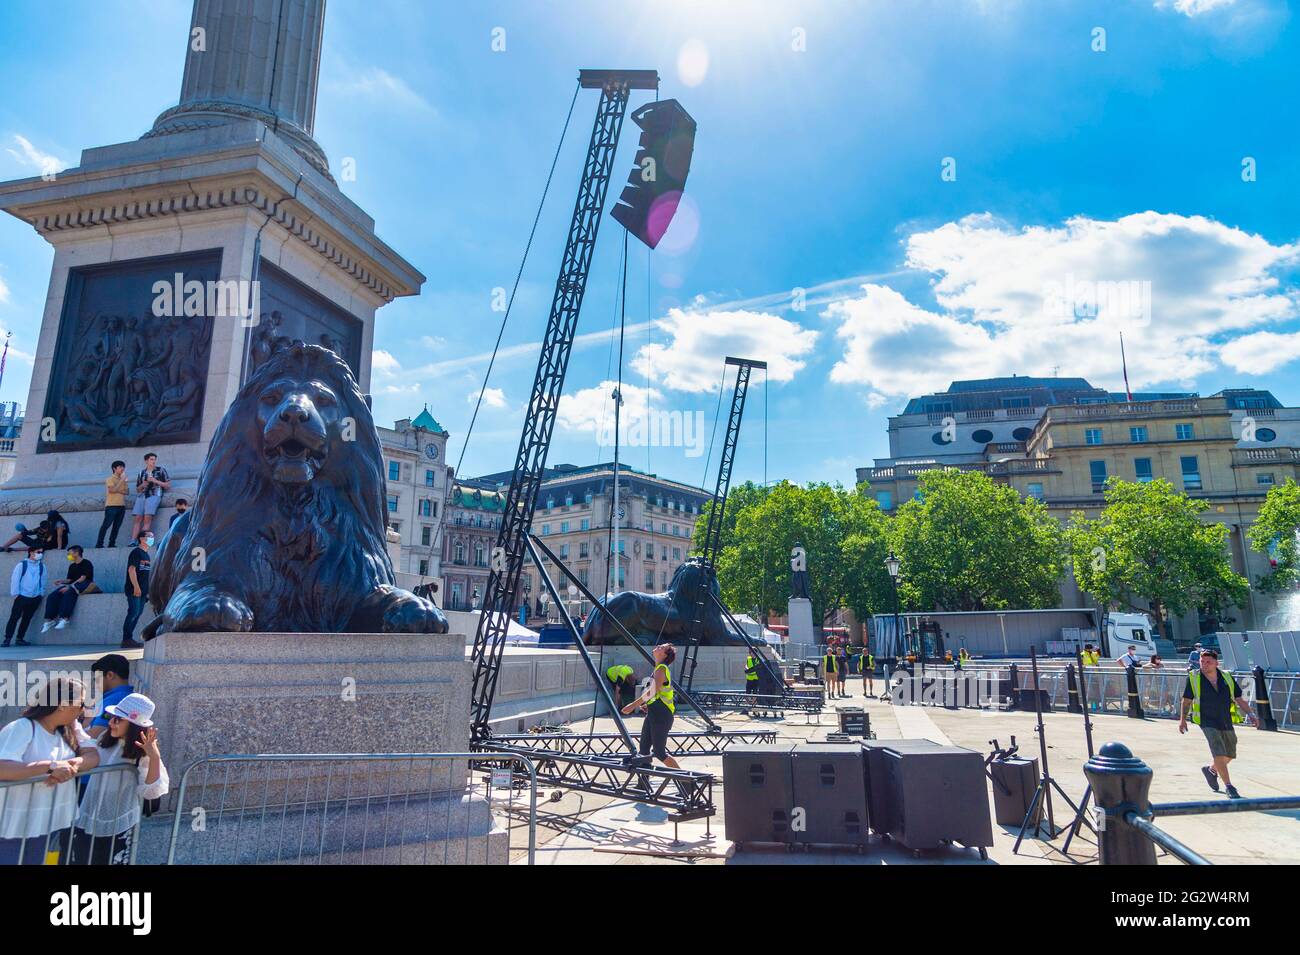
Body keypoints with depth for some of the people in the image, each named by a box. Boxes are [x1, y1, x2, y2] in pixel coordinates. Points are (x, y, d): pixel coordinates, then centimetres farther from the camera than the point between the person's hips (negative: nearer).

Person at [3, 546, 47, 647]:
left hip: (35, 598, 4)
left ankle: (20, 638, 17)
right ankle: (7, 639, 1)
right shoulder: (22, 565, -5)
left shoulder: (42, 566, 8)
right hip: (22, 596, -4)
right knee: (14, 617, -5)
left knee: (27, 618, 8)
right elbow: (15, 579, -4)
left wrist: (42, 593, 8)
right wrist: (15, 593, -7)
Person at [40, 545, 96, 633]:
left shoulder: (86, 564, -3)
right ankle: (50, 619, -21)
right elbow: (69, 579, 21)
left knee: (68, 593, -38)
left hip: (84, 585, -8)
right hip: (72, 586, 8)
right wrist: (62, 581, -1)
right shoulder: (72, 566, 23)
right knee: (52, 596, -15)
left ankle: (64, 618, -43)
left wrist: (69, 587, -20)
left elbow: (82, 578, -13)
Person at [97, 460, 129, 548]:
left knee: (117, 526, 4)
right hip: (111, 505, -6)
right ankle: (99, 543, -7)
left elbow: (126, 491, 8)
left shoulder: (123, 480, 17)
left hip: (121, 505, 6)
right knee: (106, 525, -9)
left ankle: (112, 543, 6)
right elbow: (112, 490, -14)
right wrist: (122, 480, -11)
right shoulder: (110, 478, 0)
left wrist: (117, 490, -9)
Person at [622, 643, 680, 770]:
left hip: (660, 716, -10)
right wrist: (646, 705, 20)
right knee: (643, 750, 9)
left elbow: (652, 692, -26)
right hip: (653, 713, 10)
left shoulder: (661, 669, -15)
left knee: (659, 753, -4)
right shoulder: (659, 669, 14)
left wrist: (633, 705, -26)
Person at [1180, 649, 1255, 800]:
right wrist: (1182, 719, 2)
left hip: (1227, 722, 4)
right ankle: (1229, 787, -7)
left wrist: (1251, 714, -9)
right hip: (1208, 723, -4)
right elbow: (1187, 700, 2)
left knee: (1229, 755, 15)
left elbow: (1239, 699, 5)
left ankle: (1211, 770, 42)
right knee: (1219, 753, -16)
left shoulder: (1227, 677, -1)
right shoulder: (1194, 677, -7)